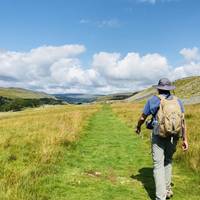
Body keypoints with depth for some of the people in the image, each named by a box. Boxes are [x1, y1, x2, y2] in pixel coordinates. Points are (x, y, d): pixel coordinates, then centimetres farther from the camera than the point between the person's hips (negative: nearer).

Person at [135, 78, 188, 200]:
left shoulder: (153, 100, -2)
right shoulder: (177, 101, 6)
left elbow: (143, 117, 5)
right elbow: (183, 121, 2)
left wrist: (138, 127, 24)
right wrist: (185, 139, 7)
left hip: (159, 136, -4)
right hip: (173, 136, 4)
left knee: (158, 165, 0)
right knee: (168, 162, 21)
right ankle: (167, 190, 28)